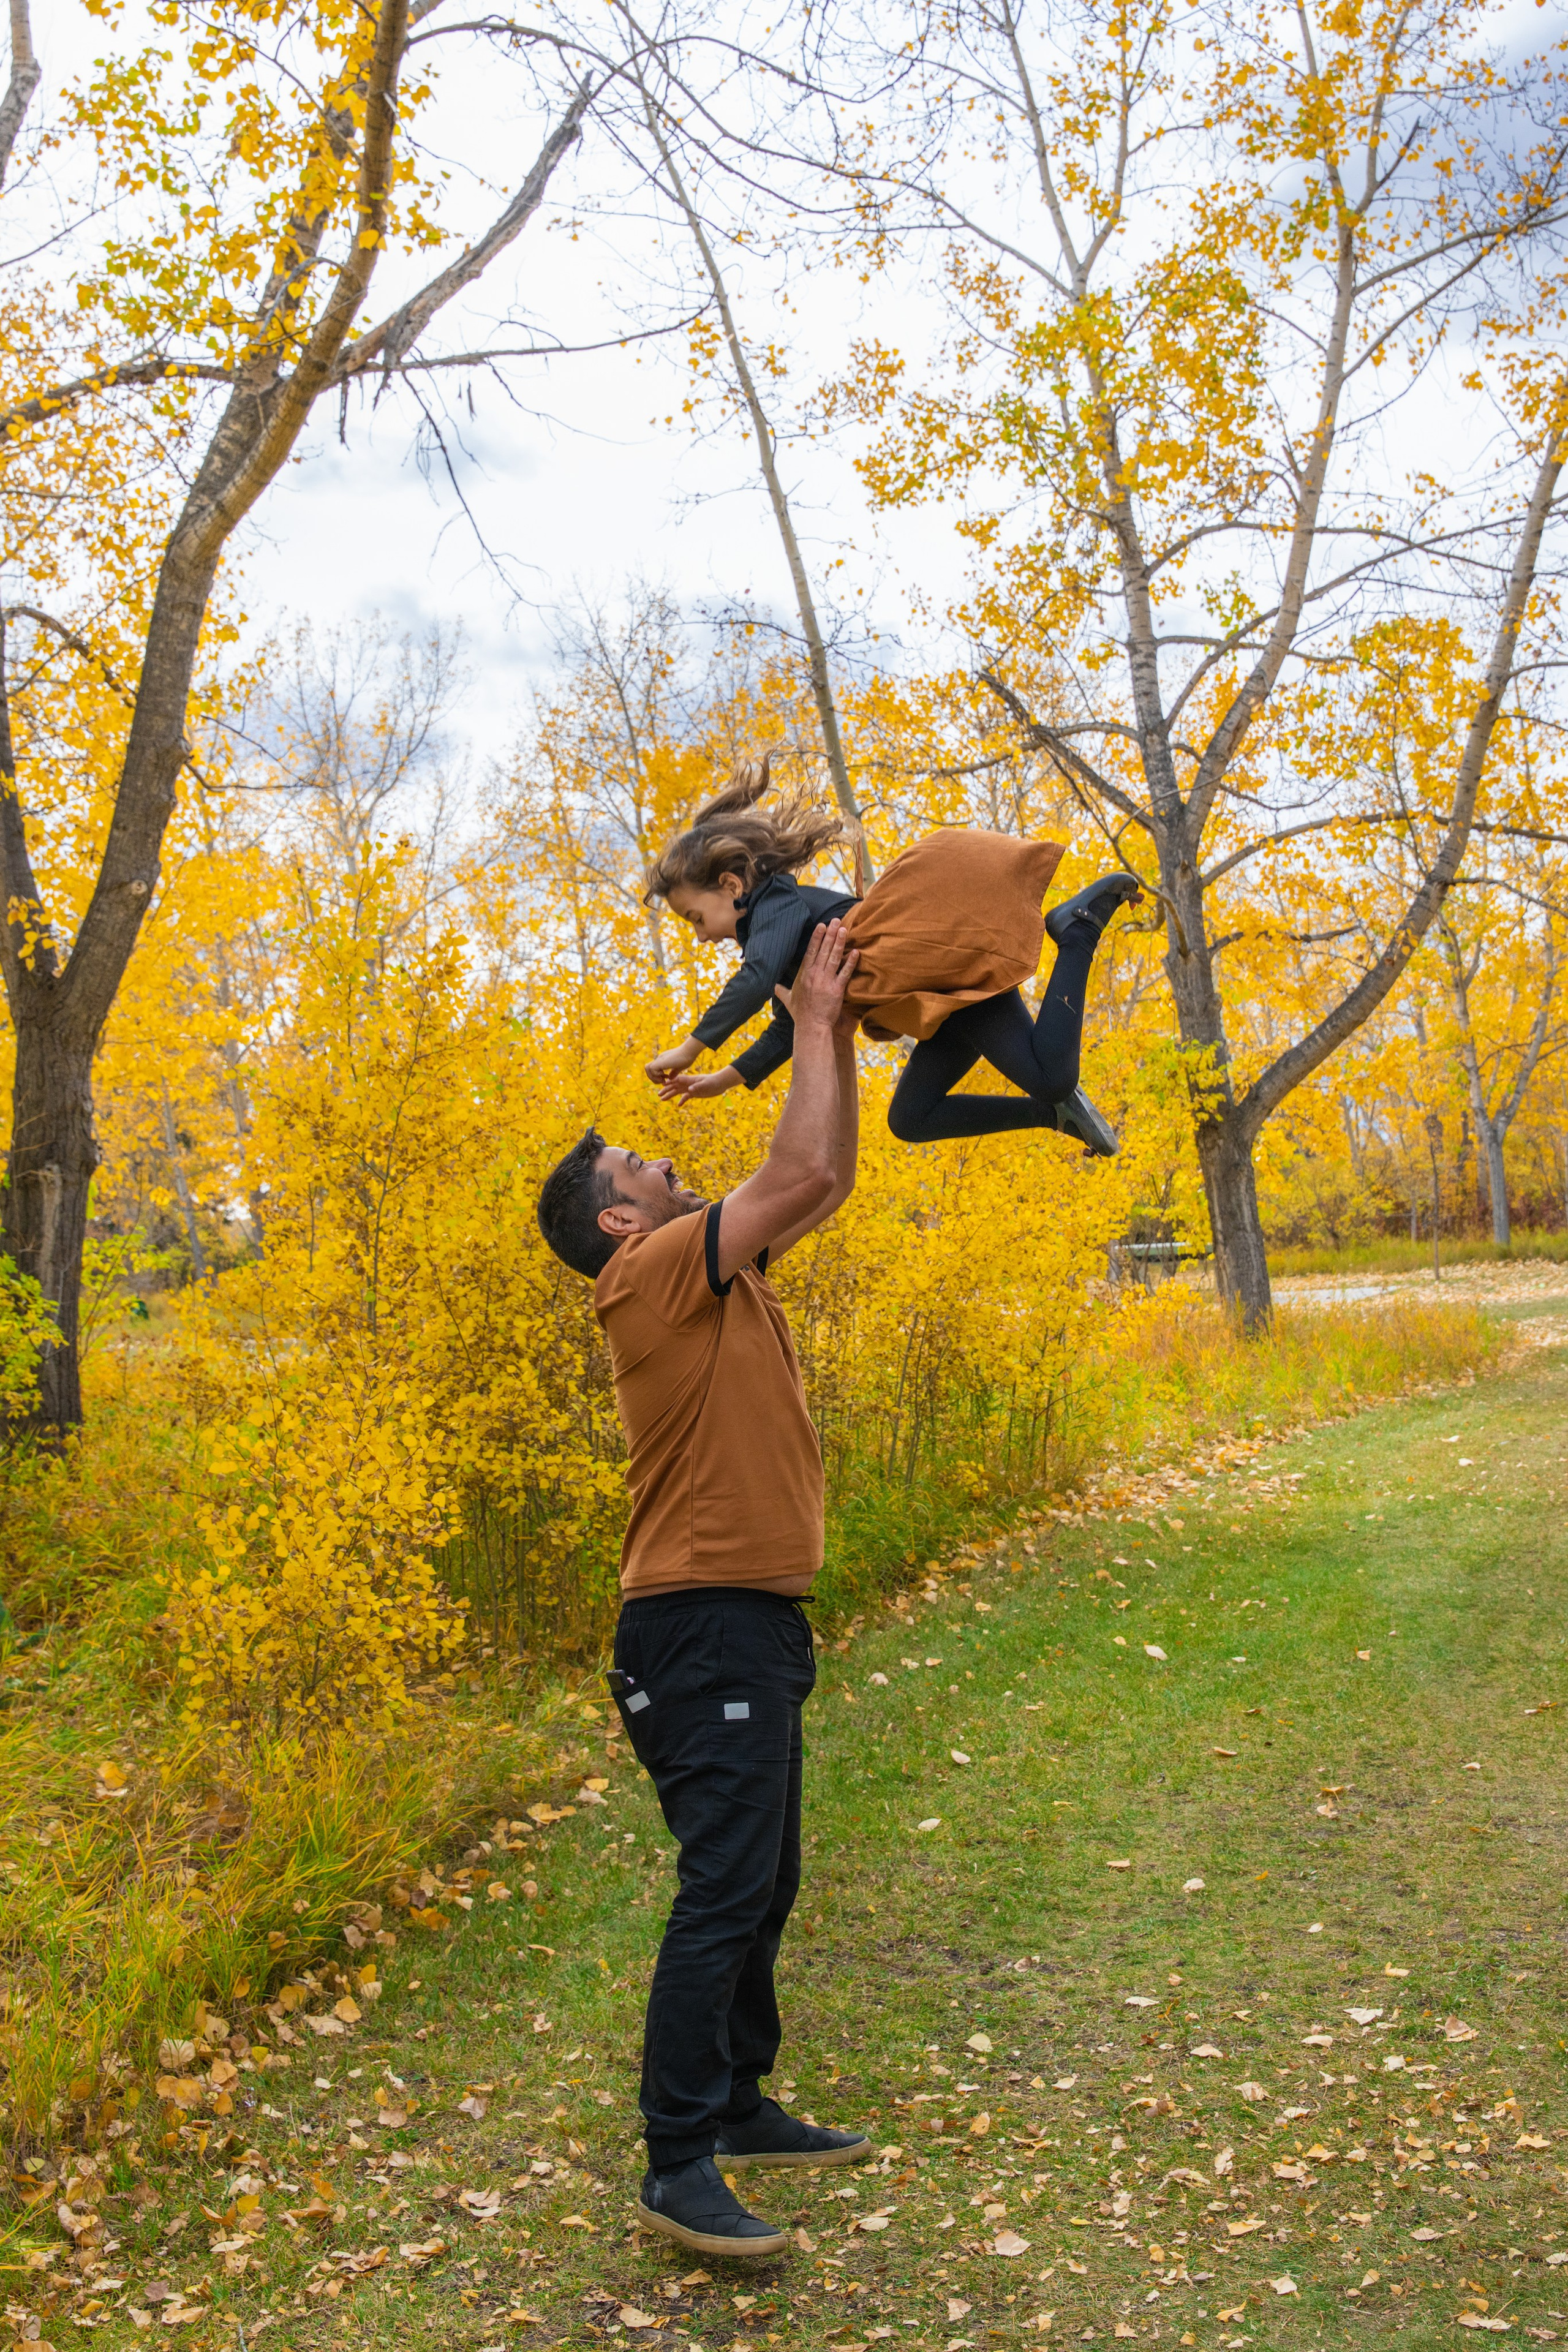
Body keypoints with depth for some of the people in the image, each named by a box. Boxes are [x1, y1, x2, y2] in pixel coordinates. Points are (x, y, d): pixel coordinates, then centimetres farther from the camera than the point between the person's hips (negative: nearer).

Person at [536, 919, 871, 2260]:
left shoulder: (717, 1274, 15)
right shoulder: (653, 1274, -13)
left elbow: (828, 1182, 18)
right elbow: (806, 1172, -20)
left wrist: (839, 1033, 12)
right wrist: (816, 1023, -9)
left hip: (754, 1623, 10)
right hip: (704, 1628, -10)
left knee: (762, 1886, 17)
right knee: (723, 1893, -8)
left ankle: (743, 2107, 29)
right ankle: (678, 2169, -1)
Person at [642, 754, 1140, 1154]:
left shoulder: (775, 903, -3)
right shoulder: (778, 927, 27)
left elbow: (756, 980, -23)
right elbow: (793, 1027, 34)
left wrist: (690, 1049, -16)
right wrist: (723, 1080, 30)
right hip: (947, 993, 10)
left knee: (1047, 1076, -21)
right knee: (910, 1119, 9)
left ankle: (1076, 927, -7)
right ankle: (1056, 1110, 9)